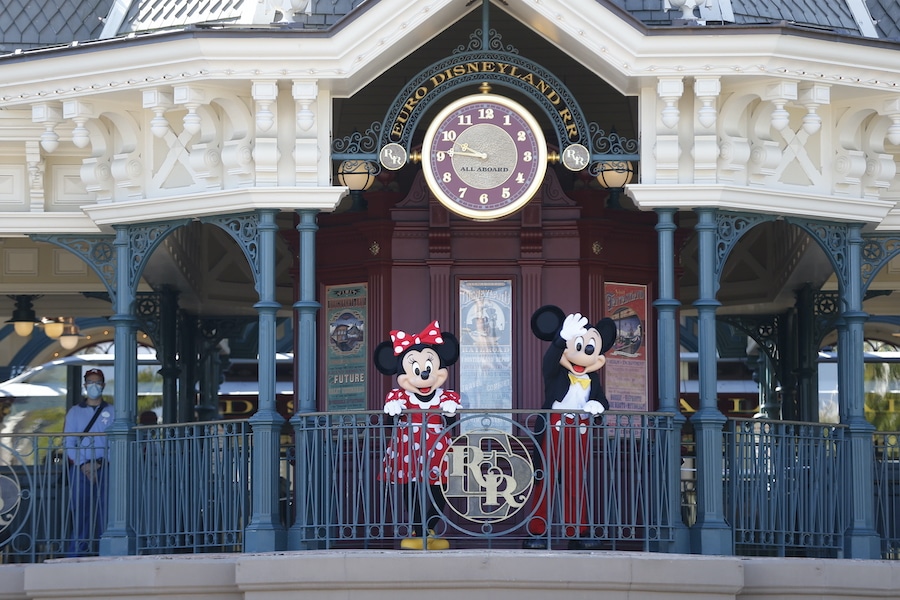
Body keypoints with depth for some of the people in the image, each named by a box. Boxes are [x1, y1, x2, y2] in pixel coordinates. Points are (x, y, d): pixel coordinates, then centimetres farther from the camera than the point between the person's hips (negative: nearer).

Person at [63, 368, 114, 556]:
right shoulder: (74, 412, 12)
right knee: (80, 511, -5)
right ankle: (76, 554, -5)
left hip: (104, 468, 0)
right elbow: (68, 443, 5)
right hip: (80, 468, 0)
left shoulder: (112, 412, 11)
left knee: (105, 511, -6)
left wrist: (99, 465, -8)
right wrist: (82, 465, -9)